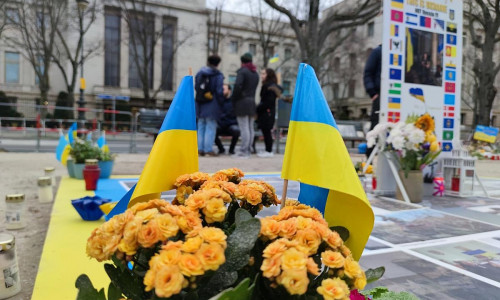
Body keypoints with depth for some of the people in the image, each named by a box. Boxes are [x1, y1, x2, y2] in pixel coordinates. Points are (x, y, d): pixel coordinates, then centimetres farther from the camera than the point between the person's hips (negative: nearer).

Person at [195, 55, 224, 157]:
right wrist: (221, 104, -2)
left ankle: (200, 149, 12)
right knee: (211, 127, 0)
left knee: (201, 127, 11)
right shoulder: (218, 75, -8)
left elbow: (196, 88, 11)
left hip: (200, 105, 5)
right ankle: (208, 149, -1)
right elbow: (219, 92, -11)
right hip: (212, 105, -5)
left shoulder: (199, 73, 9)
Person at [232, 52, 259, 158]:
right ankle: (248, 150, 15)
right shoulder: (255, 73, 17)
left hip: (242, 102, -8)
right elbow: (254, 88, 14)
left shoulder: (242, 71, -7)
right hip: (252, 102, 8)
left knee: (244, 127, -8)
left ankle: (244, 151, -8)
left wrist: (234, 100, -10)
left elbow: (238, 86, -19)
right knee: (250, 127, 9)